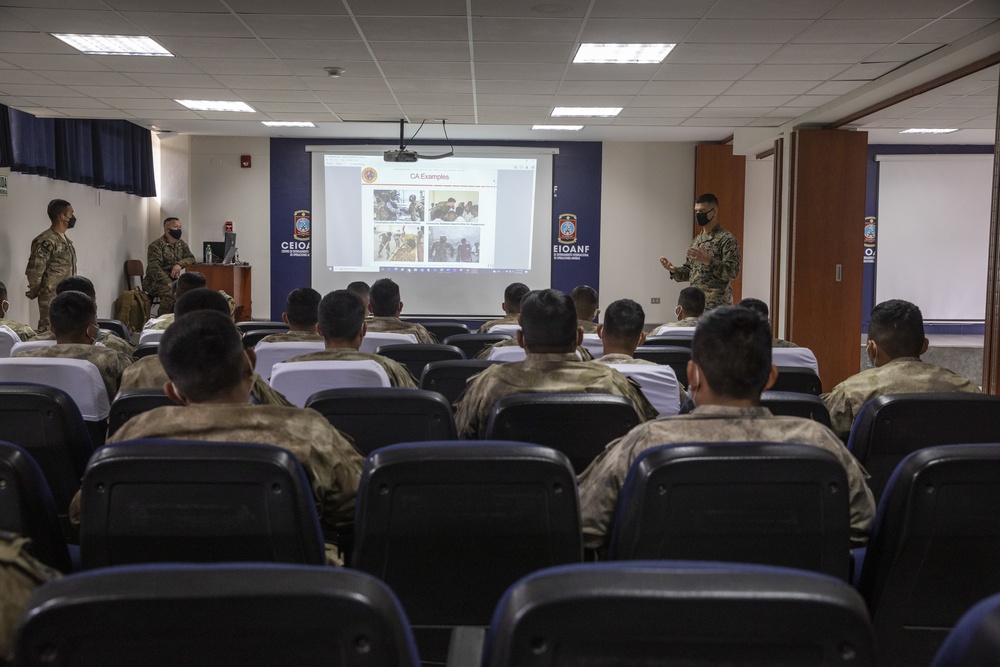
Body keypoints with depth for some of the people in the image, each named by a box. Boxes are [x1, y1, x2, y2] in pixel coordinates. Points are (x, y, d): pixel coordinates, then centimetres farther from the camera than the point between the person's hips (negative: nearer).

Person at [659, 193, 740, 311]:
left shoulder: (727, 239, -8)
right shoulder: (696, 240, 16)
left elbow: (733, 272, -17)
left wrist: (708, 261, -29)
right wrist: (673, 270, 0)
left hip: (717, 307, -7)